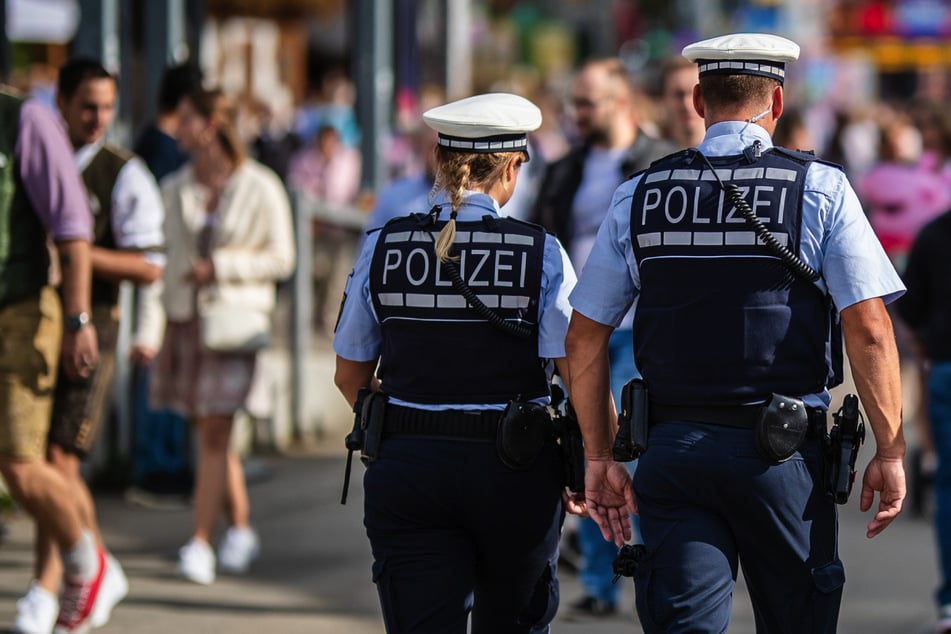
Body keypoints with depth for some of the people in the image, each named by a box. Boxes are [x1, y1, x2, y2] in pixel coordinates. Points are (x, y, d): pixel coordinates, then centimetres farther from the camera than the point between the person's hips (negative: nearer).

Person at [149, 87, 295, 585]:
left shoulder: (261, 188, -4)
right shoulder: (174, 190, 7)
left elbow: (281, 259, -2)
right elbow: (164, 260, 8)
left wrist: (220, 266, -14)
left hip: (235, 318, -4)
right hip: (186, 319, 4)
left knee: (215, 434, -10)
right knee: (211, 434, 7)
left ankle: (200, 543, -10)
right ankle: (241, 531, 20)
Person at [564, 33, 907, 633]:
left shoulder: (638, 198, 7)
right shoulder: (822, 189, -1)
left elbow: (584, 340, 8)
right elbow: (868, 329, -8)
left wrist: (600, 456, 16)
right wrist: (890, 452, -2)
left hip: (672, 449, 2)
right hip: (781, 451, -2)